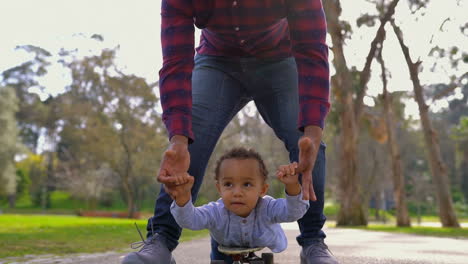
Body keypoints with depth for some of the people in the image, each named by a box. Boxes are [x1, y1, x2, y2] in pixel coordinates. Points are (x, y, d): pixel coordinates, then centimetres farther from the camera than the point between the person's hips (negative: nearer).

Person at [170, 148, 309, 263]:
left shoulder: (267, 209, -37)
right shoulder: (216, 212, -35)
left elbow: (294, 212, -49)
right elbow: (189, 220, -45)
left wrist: (292, 186, -70)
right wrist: (182, 197, -66)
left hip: (266, 250, 0)